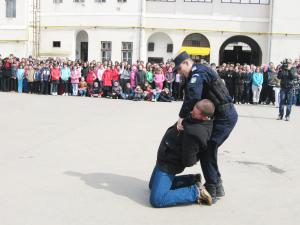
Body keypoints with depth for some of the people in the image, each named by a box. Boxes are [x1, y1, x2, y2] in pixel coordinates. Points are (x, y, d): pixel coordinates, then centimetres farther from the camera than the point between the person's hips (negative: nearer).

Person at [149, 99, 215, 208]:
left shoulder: (195, 133, -35)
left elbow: (188, 162, -24)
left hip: (168, 165, -10)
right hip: (165, 158, 10)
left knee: (156, 200, -20)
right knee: (152, 186, 29)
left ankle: (196, 192, -8)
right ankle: (193, 180, 21)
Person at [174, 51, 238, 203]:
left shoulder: (198, 73, -12)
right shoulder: (200, 73, 19)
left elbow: (192, 97, -29)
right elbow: (201, 98, 13)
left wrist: (182, 117, -26)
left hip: (224, 117, -10)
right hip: (226, 115, 10)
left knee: (206, 150, -7)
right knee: (209, 149, 15)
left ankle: (211, 191, -2)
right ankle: (217, 185, 22)